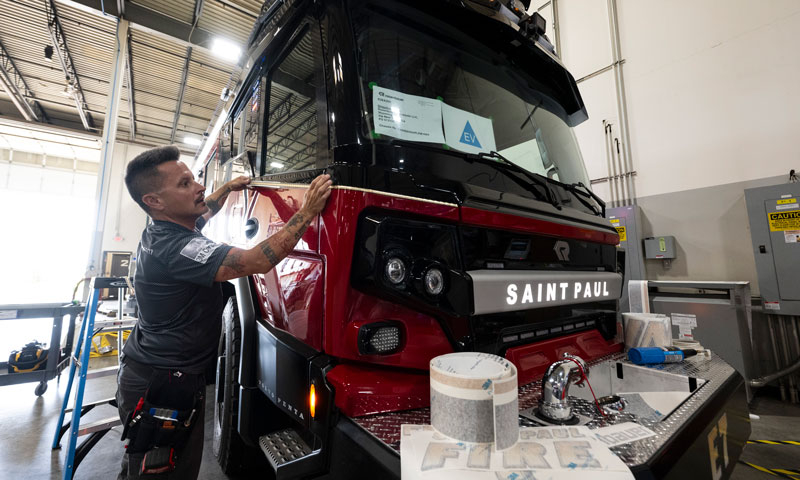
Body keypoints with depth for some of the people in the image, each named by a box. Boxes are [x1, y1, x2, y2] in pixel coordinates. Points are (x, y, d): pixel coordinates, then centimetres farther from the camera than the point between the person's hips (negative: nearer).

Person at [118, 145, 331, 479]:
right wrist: (308, 211, -32)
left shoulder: (162, 231, 4)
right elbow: (258, 261, -37)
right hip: (162, 388, -10)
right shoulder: (172, 247, -29)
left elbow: (202, 213, 27)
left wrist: (228, 188, 33)